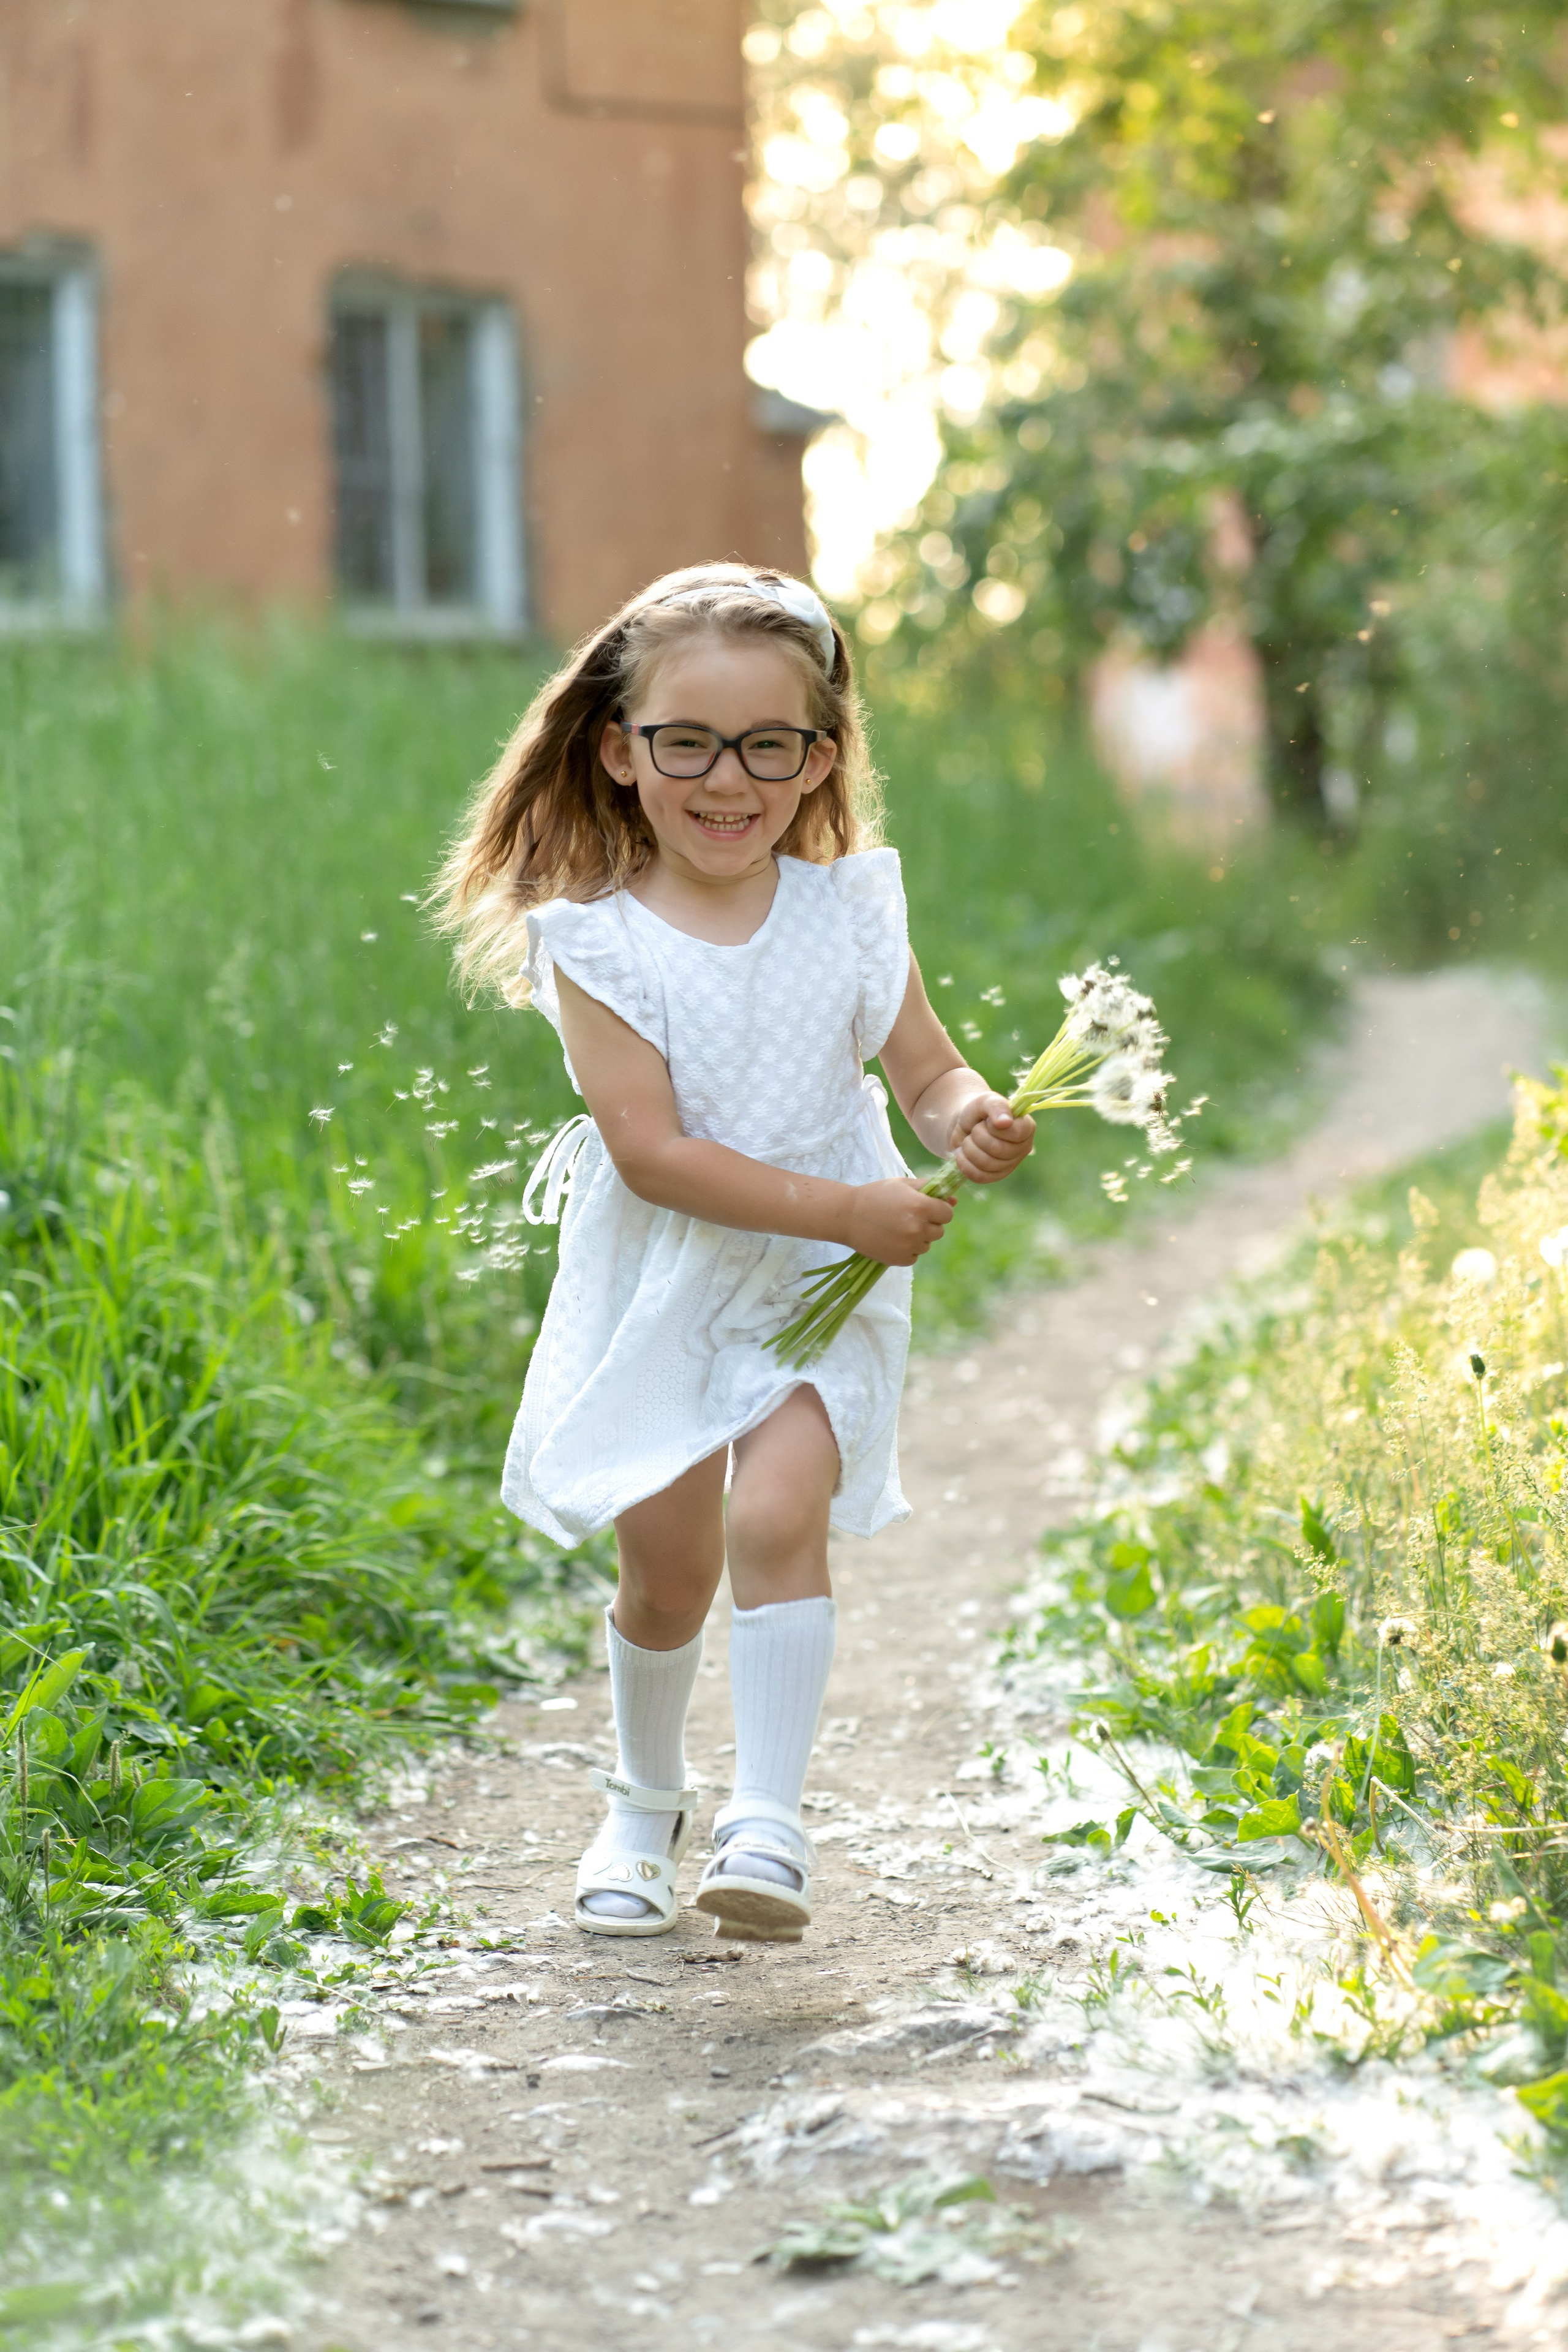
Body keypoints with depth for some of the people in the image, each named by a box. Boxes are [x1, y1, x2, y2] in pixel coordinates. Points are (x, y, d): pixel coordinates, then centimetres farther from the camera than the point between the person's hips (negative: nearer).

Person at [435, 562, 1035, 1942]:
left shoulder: (849, 911, -3)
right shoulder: (597, 943, -13)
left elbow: (928, 1073, 1)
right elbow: (651, 1152, -19)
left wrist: (973, 1125, -25)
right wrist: (844, 1208, -26)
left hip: (819, 1300, 0)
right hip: (659, 1298, 0)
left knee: (776, 1516, -20)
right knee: (668, 1572, 7)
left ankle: (767, 1824, -18)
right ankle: (648, 1802, 33)